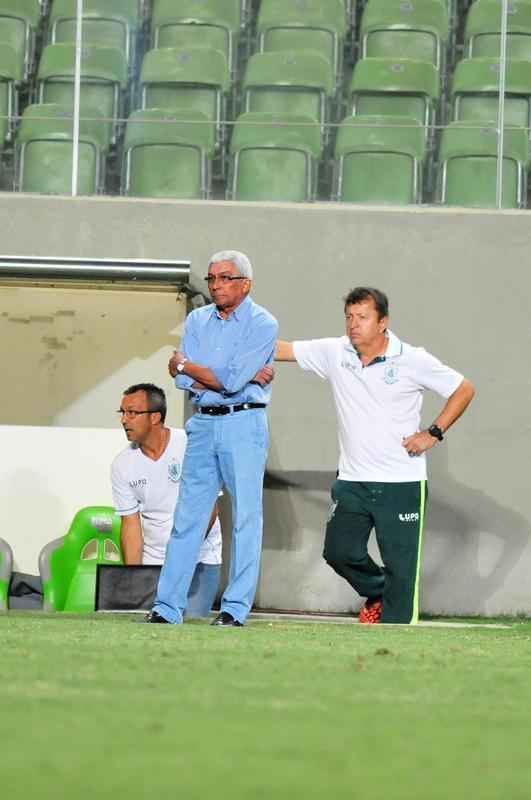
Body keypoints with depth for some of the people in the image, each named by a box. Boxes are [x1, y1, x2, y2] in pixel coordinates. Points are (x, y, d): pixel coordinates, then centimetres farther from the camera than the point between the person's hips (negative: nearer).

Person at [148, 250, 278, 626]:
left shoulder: (262, 324, -6)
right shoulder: (198, 320, 12)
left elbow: (232, 381, -16)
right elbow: (183, 380, 1)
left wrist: (185, 365, -2)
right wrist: (233, 377, -11)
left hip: (243, 424, -5)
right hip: (203, 423, 5)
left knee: (245, 517, -3)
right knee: (187, 516, 4)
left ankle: (236, 609, -1)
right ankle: (167, 607, 5)